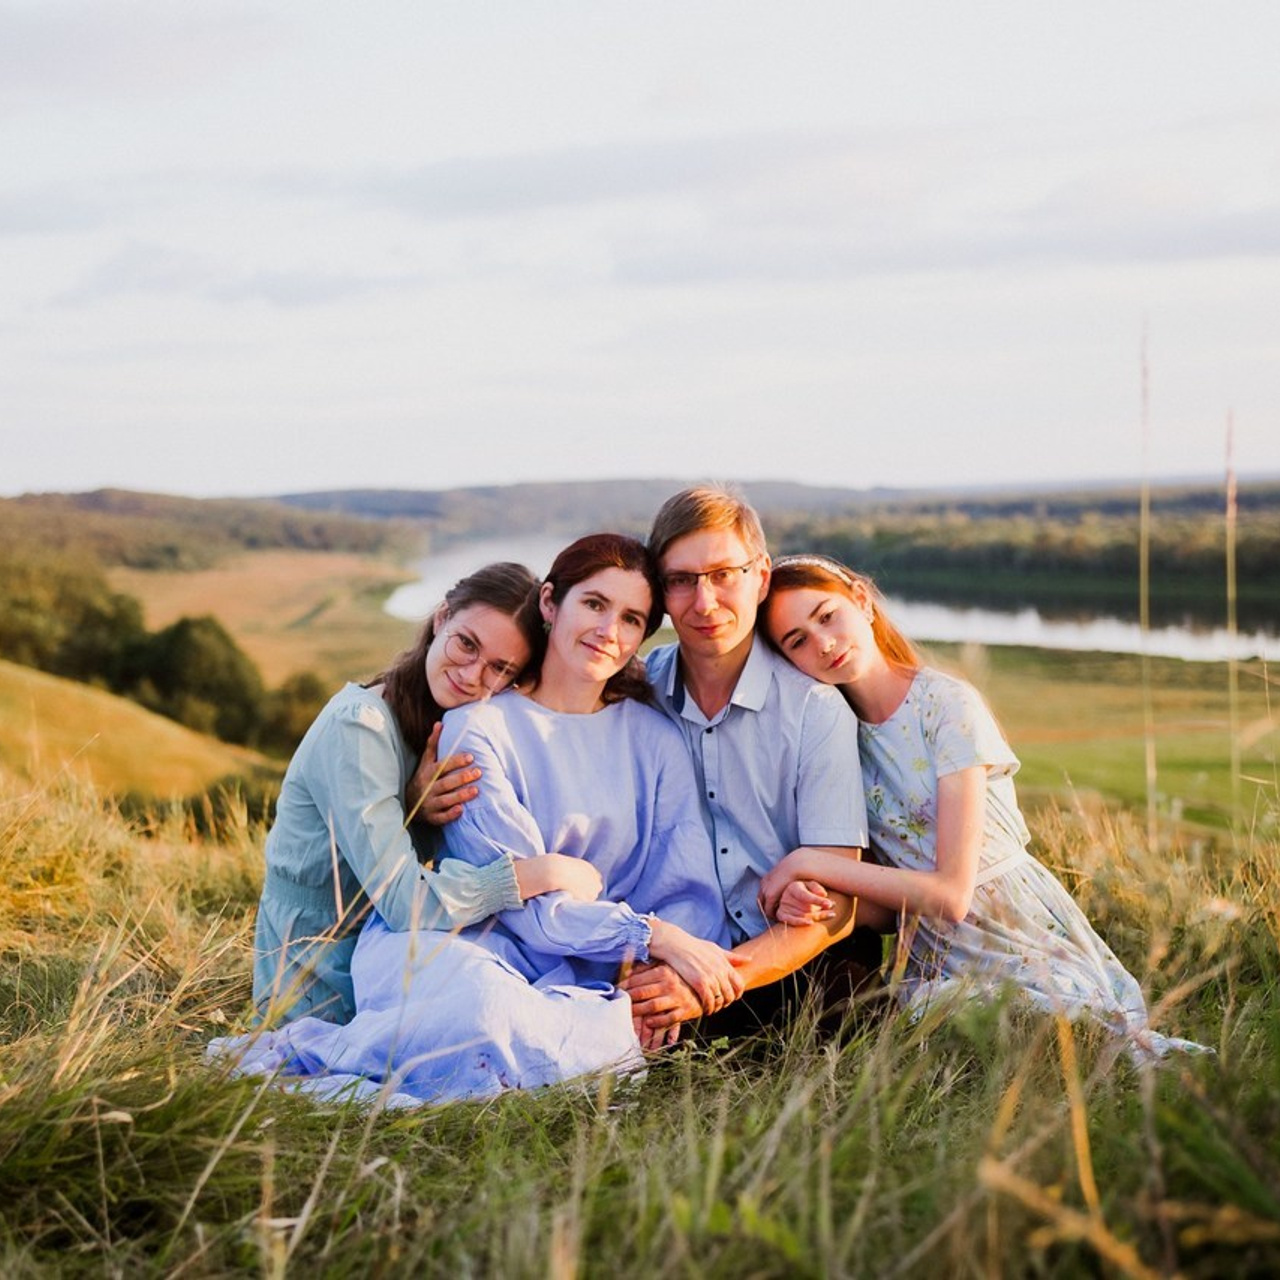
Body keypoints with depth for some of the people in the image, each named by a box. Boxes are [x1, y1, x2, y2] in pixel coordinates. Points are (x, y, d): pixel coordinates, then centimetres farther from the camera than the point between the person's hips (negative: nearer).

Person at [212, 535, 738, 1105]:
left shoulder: (654, 739, 11)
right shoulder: (478, 725, -3)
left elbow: (689, 889, 4)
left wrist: (668, 974, -18)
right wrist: (654, 937, -19)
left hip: (574, 973, 4)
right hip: (445, 942, -4)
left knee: (627, 1034, -35)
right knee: (493, 1017, -42)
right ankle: (295, 1050, -19)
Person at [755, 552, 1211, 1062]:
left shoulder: (948, 704, -12)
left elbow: (950, 894, -17)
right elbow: (881, 902, 3)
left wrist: (809, 863, -16)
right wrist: (805, 895, -18)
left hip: (1030, 952, -4)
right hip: (936, 968, 5)